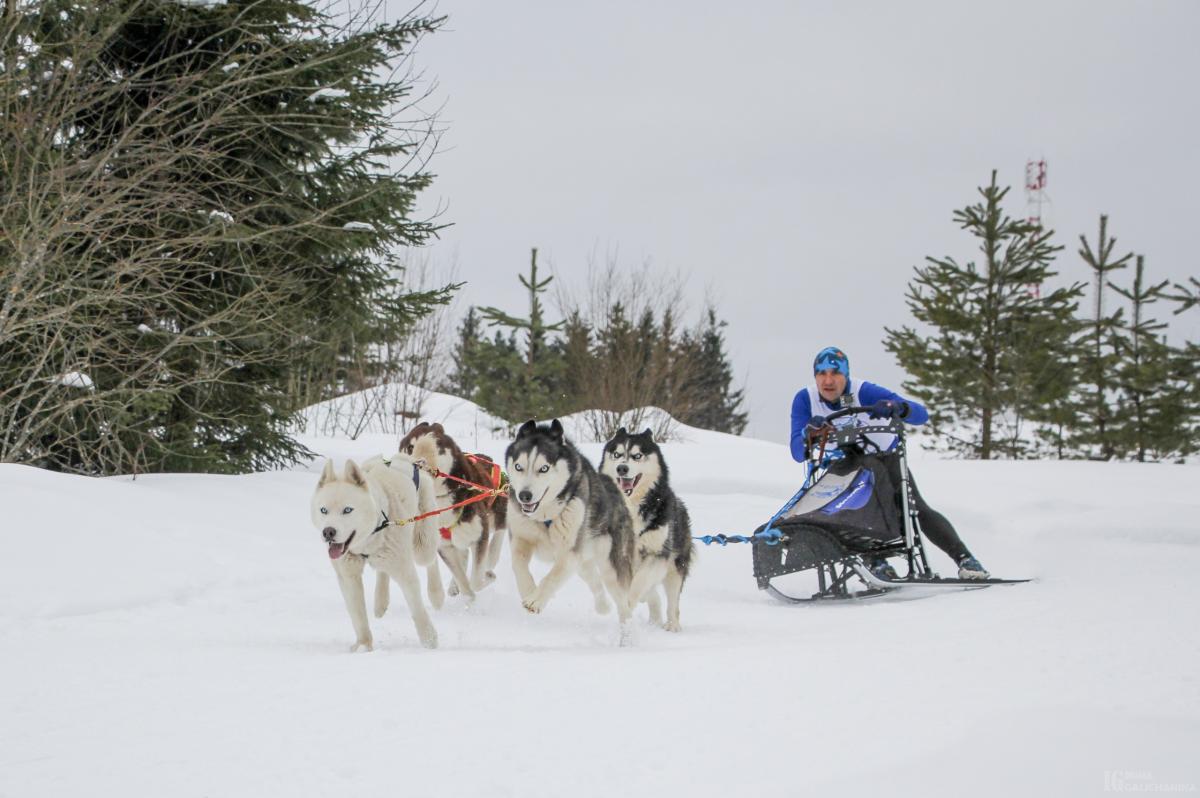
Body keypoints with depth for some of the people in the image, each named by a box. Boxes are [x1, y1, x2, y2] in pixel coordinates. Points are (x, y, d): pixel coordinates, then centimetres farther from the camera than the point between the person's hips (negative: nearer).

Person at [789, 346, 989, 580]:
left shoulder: (864, 392, -28)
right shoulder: (805, 400, -19)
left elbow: (921, 414, -34)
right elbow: (798, 454, -24)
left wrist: (896, 407, -56)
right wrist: (809, 434, -46)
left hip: (885, 458, -2)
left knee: (916, 510, -17)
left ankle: (965, 559, -15)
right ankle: (876, 563, -21)